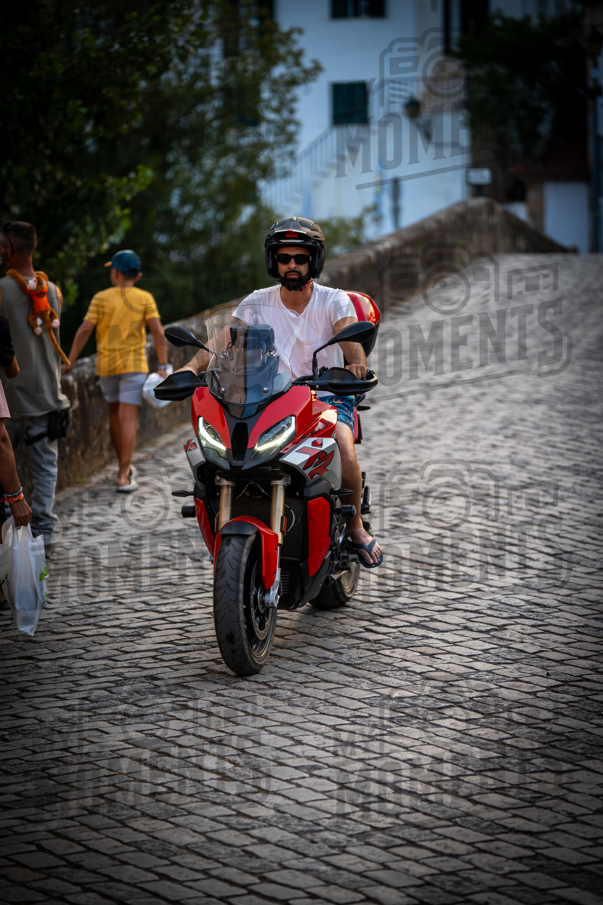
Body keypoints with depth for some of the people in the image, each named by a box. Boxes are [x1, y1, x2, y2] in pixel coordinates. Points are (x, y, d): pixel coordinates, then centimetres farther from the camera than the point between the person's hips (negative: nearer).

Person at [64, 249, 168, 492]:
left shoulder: (101, 299, -2)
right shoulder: (144, 299, -3)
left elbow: (84, 330, -8)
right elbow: (157, 331, -10)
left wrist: (69, 362, -4)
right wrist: (163, 366, -7)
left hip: (106, 365, 2)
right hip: (134, 366, -2)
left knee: (115, 412, 20)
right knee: (128, 418, -5)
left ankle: (124, 467, 29)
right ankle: (124, 478, -14)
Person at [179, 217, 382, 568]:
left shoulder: (334, 300, -3)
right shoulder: (259, 302, 3)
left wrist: (357, 363, -45)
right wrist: (194, 365, -28)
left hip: (329, 396, -2)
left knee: (345, 451, -31)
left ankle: (355, 524, -4)